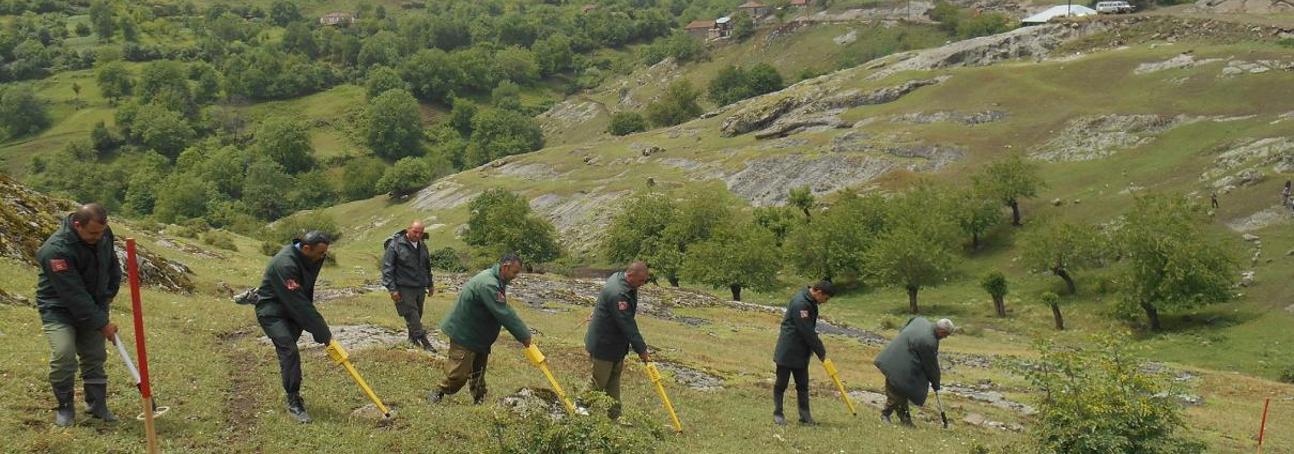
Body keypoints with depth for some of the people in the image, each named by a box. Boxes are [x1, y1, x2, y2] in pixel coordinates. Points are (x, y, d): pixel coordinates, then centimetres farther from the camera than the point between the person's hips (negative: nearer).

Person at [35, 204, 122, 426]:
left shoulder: (103, 234, -9)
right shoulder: (56, 249, -31)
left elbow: (113, 264, 13)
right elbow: (74, 295, -31)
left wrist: (109, 294, 6)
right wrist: (102, 323, -28)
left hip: (93, 305, 6)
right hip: (58, 308, -6)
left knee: (95, 356, 6)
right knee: (63, 355, -18)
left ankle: (97, 405, 18)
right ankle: (65, 407, -1)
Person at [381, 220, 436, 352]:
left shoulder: (422, 246, 11)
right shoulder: (395, 245, -10)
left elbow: (427, 267, 24)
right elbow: (387, 268, -11)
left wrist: (430, 284, 24)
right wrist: (392, 289, -16)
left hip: (420, 288, 6)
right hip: (404, 289, -6)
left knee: (417, 315, 10)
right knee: (411, 314, -11)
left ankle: (413, 338, 24)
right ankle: (424, 341, -13)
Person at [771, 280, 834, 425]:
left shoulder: (810, 302, 8)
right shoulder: (800, 303, -23)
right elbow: (807, 332, -22)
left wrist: (820, 349, 8)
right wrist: (820, 352, -15)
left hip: (801, 352, 10)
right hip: (787, 352, -10)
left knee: (803, 385, 10)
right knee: (781, 384, 3)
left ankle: (805, 416, 13)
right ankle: (778, 414, 12)